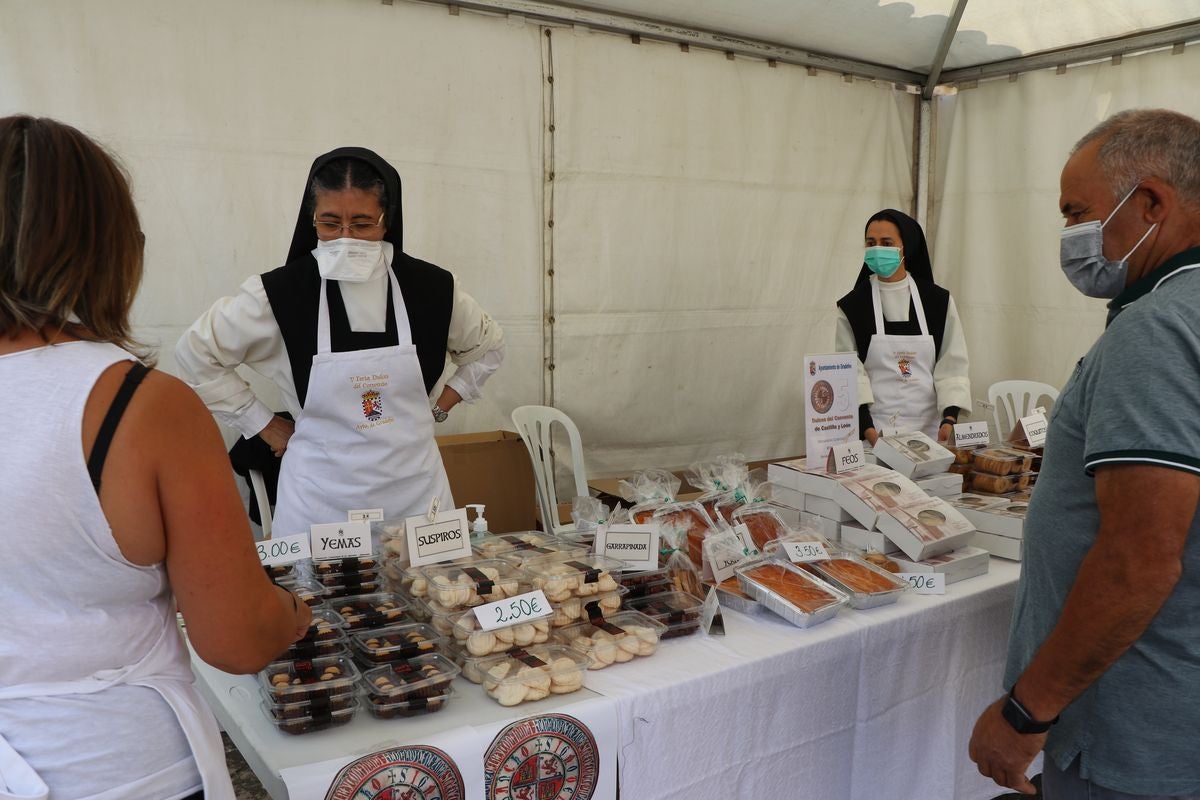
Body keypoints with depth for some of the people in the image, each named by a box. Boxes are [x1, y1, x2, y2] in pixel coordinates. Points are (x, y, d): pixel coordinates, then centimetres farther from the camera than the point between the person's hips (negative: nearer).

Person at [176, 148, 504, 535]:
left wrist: (437, 409, 6)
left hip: (414, 488, 2)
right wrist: (265, 425, 1)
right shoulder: (280, 292, -10)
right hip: (321, 498, -1)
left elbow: (488, 346, 15)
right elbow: (195, 352, 3)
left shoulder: (431, 288, -4)